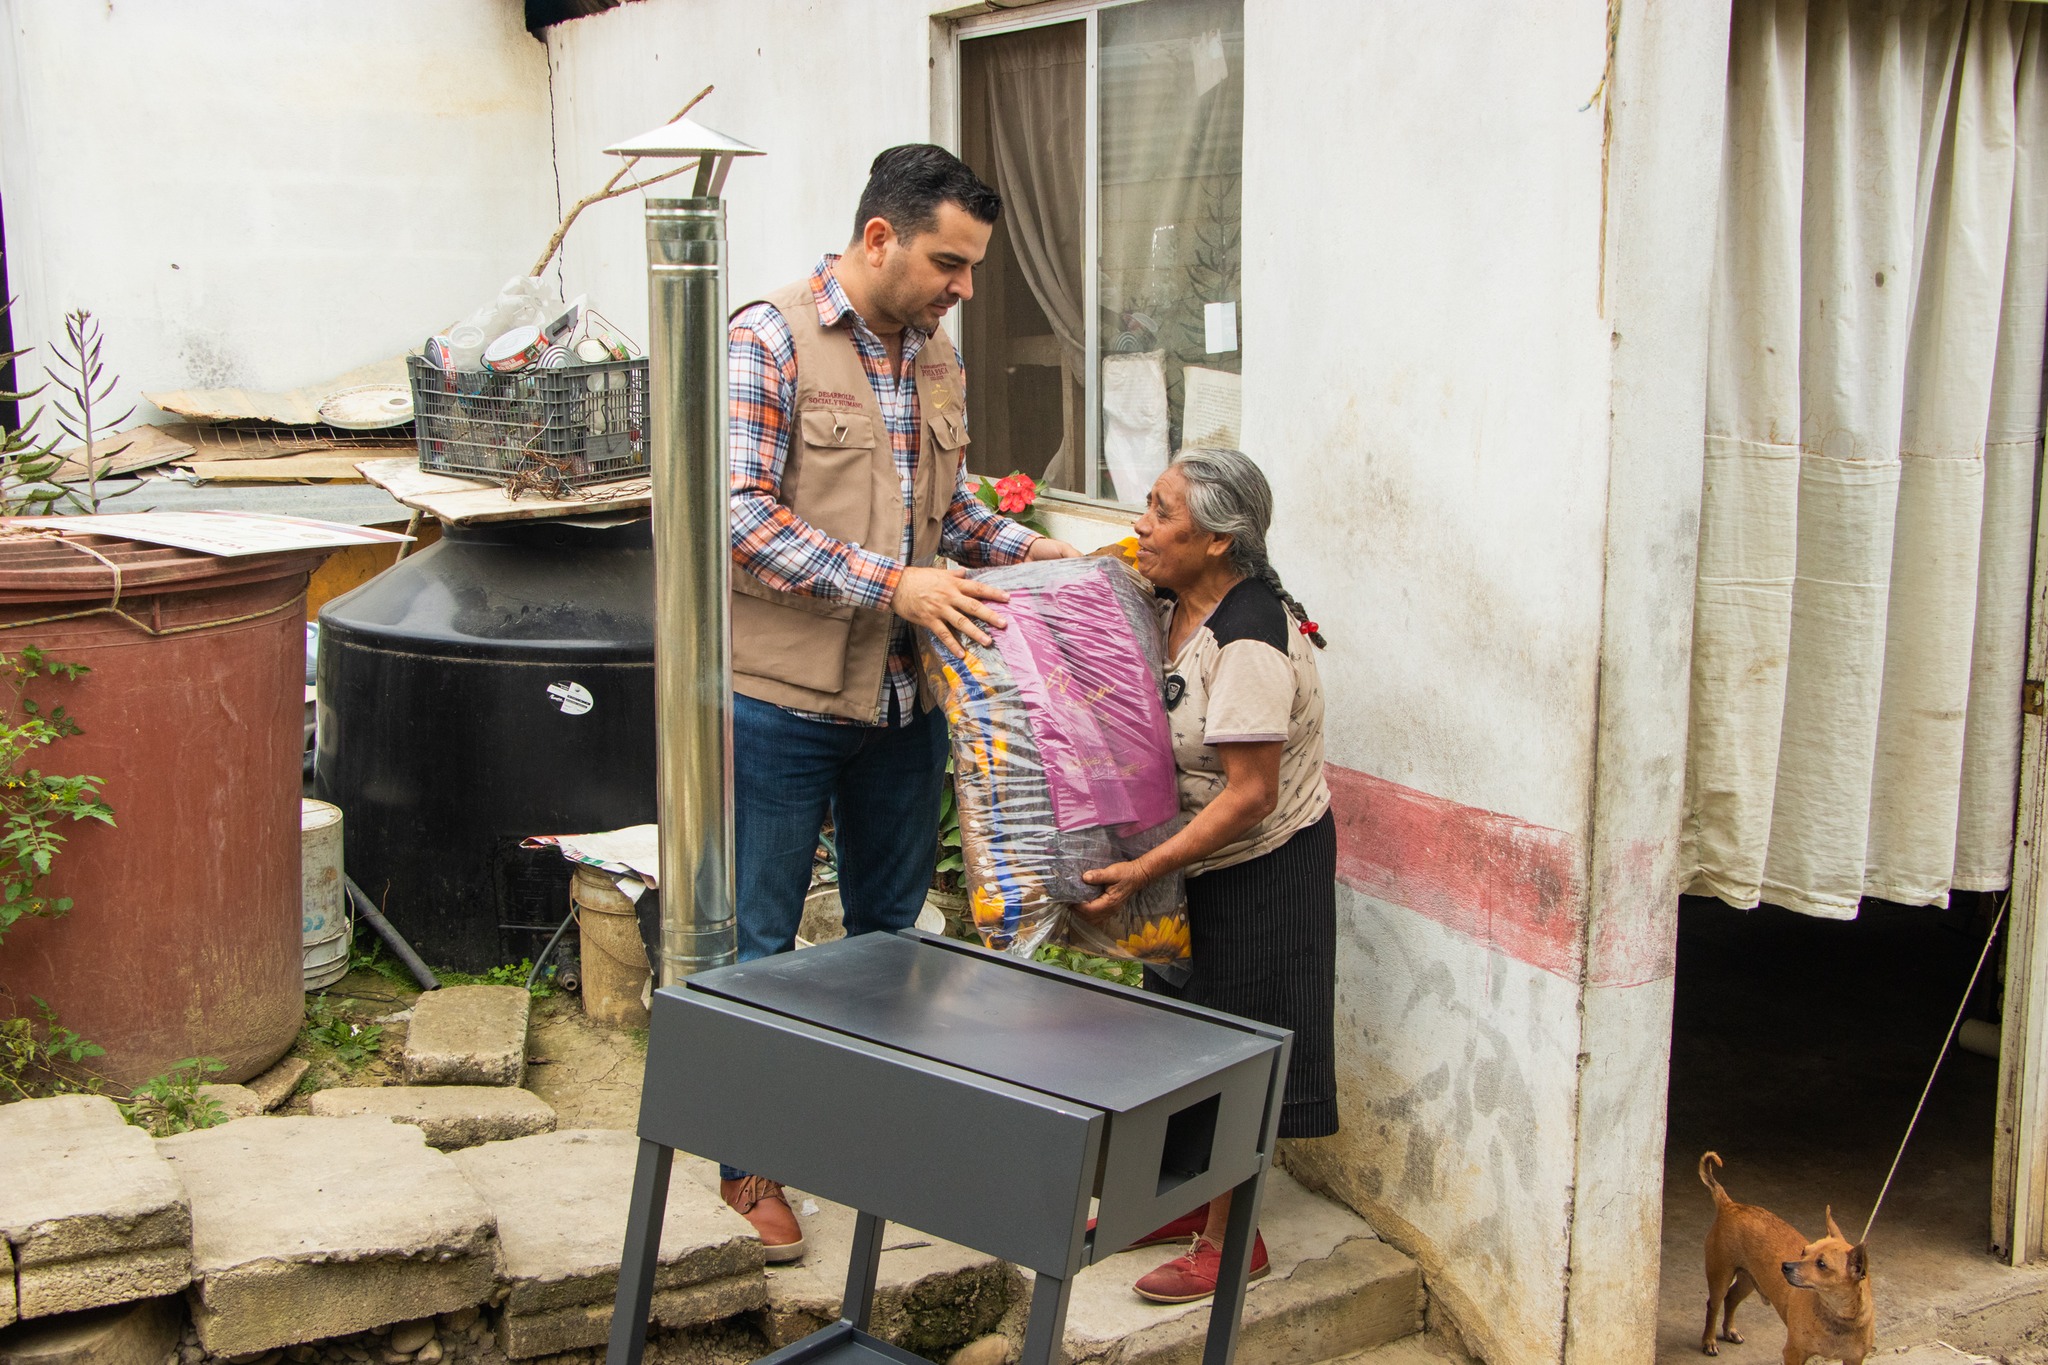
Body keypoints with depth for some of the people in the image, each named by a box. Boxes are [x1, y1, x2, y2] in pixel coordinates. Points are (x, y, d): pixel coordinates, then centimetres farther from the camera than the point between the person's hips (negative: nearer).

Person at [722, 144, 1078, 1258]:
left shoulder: (937, 360, 10)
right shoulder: (770, 341, -12)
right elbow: (736, 518, -20)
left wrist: (1028, 549, 4)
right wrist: (892, 585, -23)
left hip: (906, 704, 7)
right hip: (781, 698, -6)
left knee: (891, 931, 17)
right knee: (758, 941, 6)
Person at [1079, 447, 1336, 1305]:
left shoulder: (1249, 641, -27)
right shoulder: (1173, 606, 0)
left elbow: (1251, 795, -28)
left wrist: (1142, 871, -28)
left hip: (1263, 866, -9)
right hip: (1199, 861, 9)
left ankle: (1229, 1239, 13)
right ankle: (1188, 1197, 32)